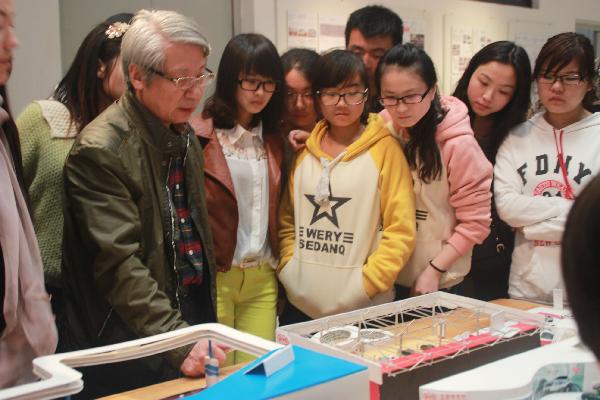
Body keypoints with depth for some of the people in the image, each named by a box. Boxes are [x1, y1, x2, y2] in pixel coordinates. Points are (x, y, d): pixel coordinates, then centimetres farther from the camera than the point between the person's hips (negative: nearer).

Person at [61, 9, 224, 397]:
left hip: (192, 317, 7)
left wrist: (204, 326, 15)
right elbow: (120, 264, -23)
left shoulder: (185, 135, 7)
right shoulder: (100, 150, -19)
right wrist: (178, 340, -29)